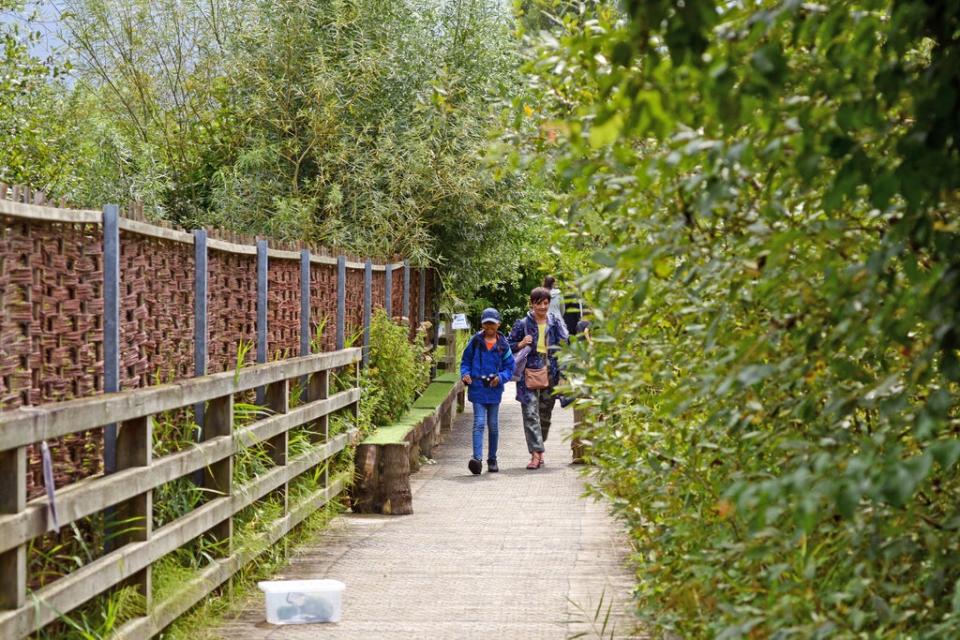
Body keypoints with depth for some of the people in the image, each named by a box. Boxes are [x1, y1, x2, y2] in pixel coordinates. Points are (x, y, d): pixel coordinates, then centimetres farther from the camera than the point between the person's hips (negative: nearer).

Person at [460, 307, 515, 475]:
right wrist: (465, 374, -10)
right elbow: (465, 361, 8)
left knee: (493, 425, 12)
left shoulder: (503, 345, 3)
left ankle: (492, 459, 24)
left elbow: (509, 366, 7)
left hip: (494, 390, 2)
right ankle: (477, 458, -19)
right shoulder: (475, 342, 1)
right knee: (479, 423, -12)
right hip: (477, 389, -2)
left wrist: (501, 377, -11)